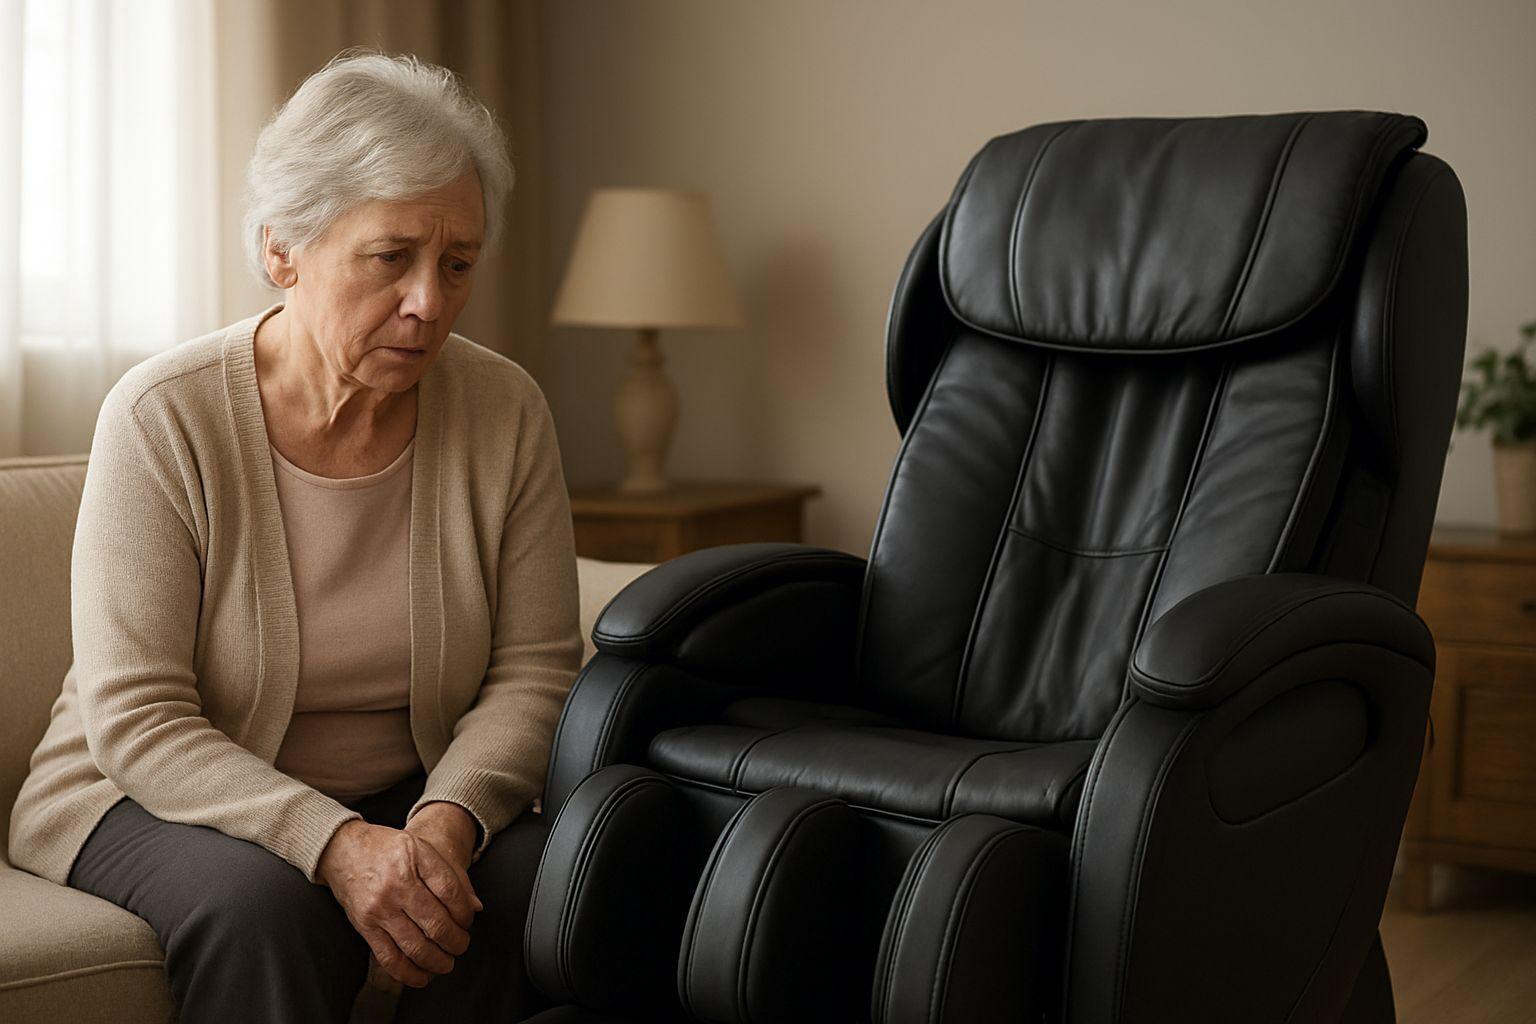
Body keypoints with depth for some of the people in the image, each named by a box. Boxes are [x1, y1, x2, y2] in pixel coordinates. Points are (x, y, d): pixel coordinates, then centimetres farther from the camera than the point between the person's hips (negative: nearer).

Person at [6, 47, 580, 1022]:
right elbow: (137, 720, -17)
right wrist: (333, 842, -31)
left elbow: (533, 670, -3)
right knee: (267, 909, -35)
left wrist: (448, 817, -23)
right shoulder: (162, 416, -15)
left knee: (545, 874, -27)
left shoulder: (506, 411, -5)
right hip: (152, 797, -3)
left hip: (410, 801, 3)